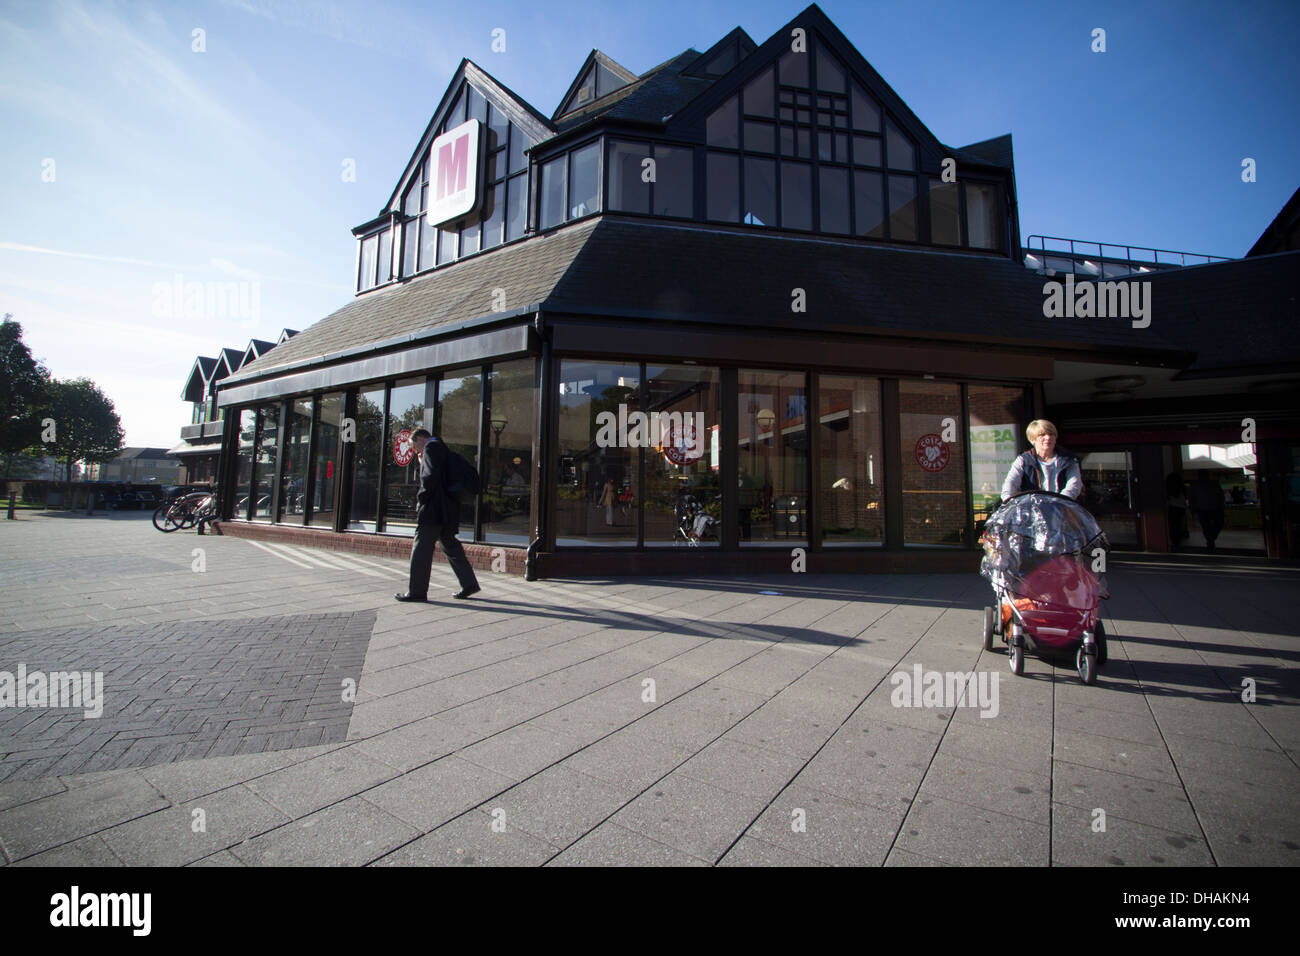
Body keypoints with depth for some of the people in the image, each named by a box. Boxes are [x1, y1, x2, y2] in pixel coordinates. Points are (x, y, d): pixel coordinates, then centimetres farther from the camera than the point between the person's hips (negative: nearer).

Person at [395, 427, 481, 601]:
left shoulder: (431, 447, -7)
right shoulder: (442, 448, 23)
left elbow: (431, 476, -19)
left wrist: (421, 498, -12)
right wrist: (422, 462, 17)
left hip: (434, 509, -10)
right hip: (448, 510, 10)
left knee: (421, 548, -4)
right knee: (450, 545, 13)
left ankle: (417, 591, 1)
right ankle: (469, 583, 14)